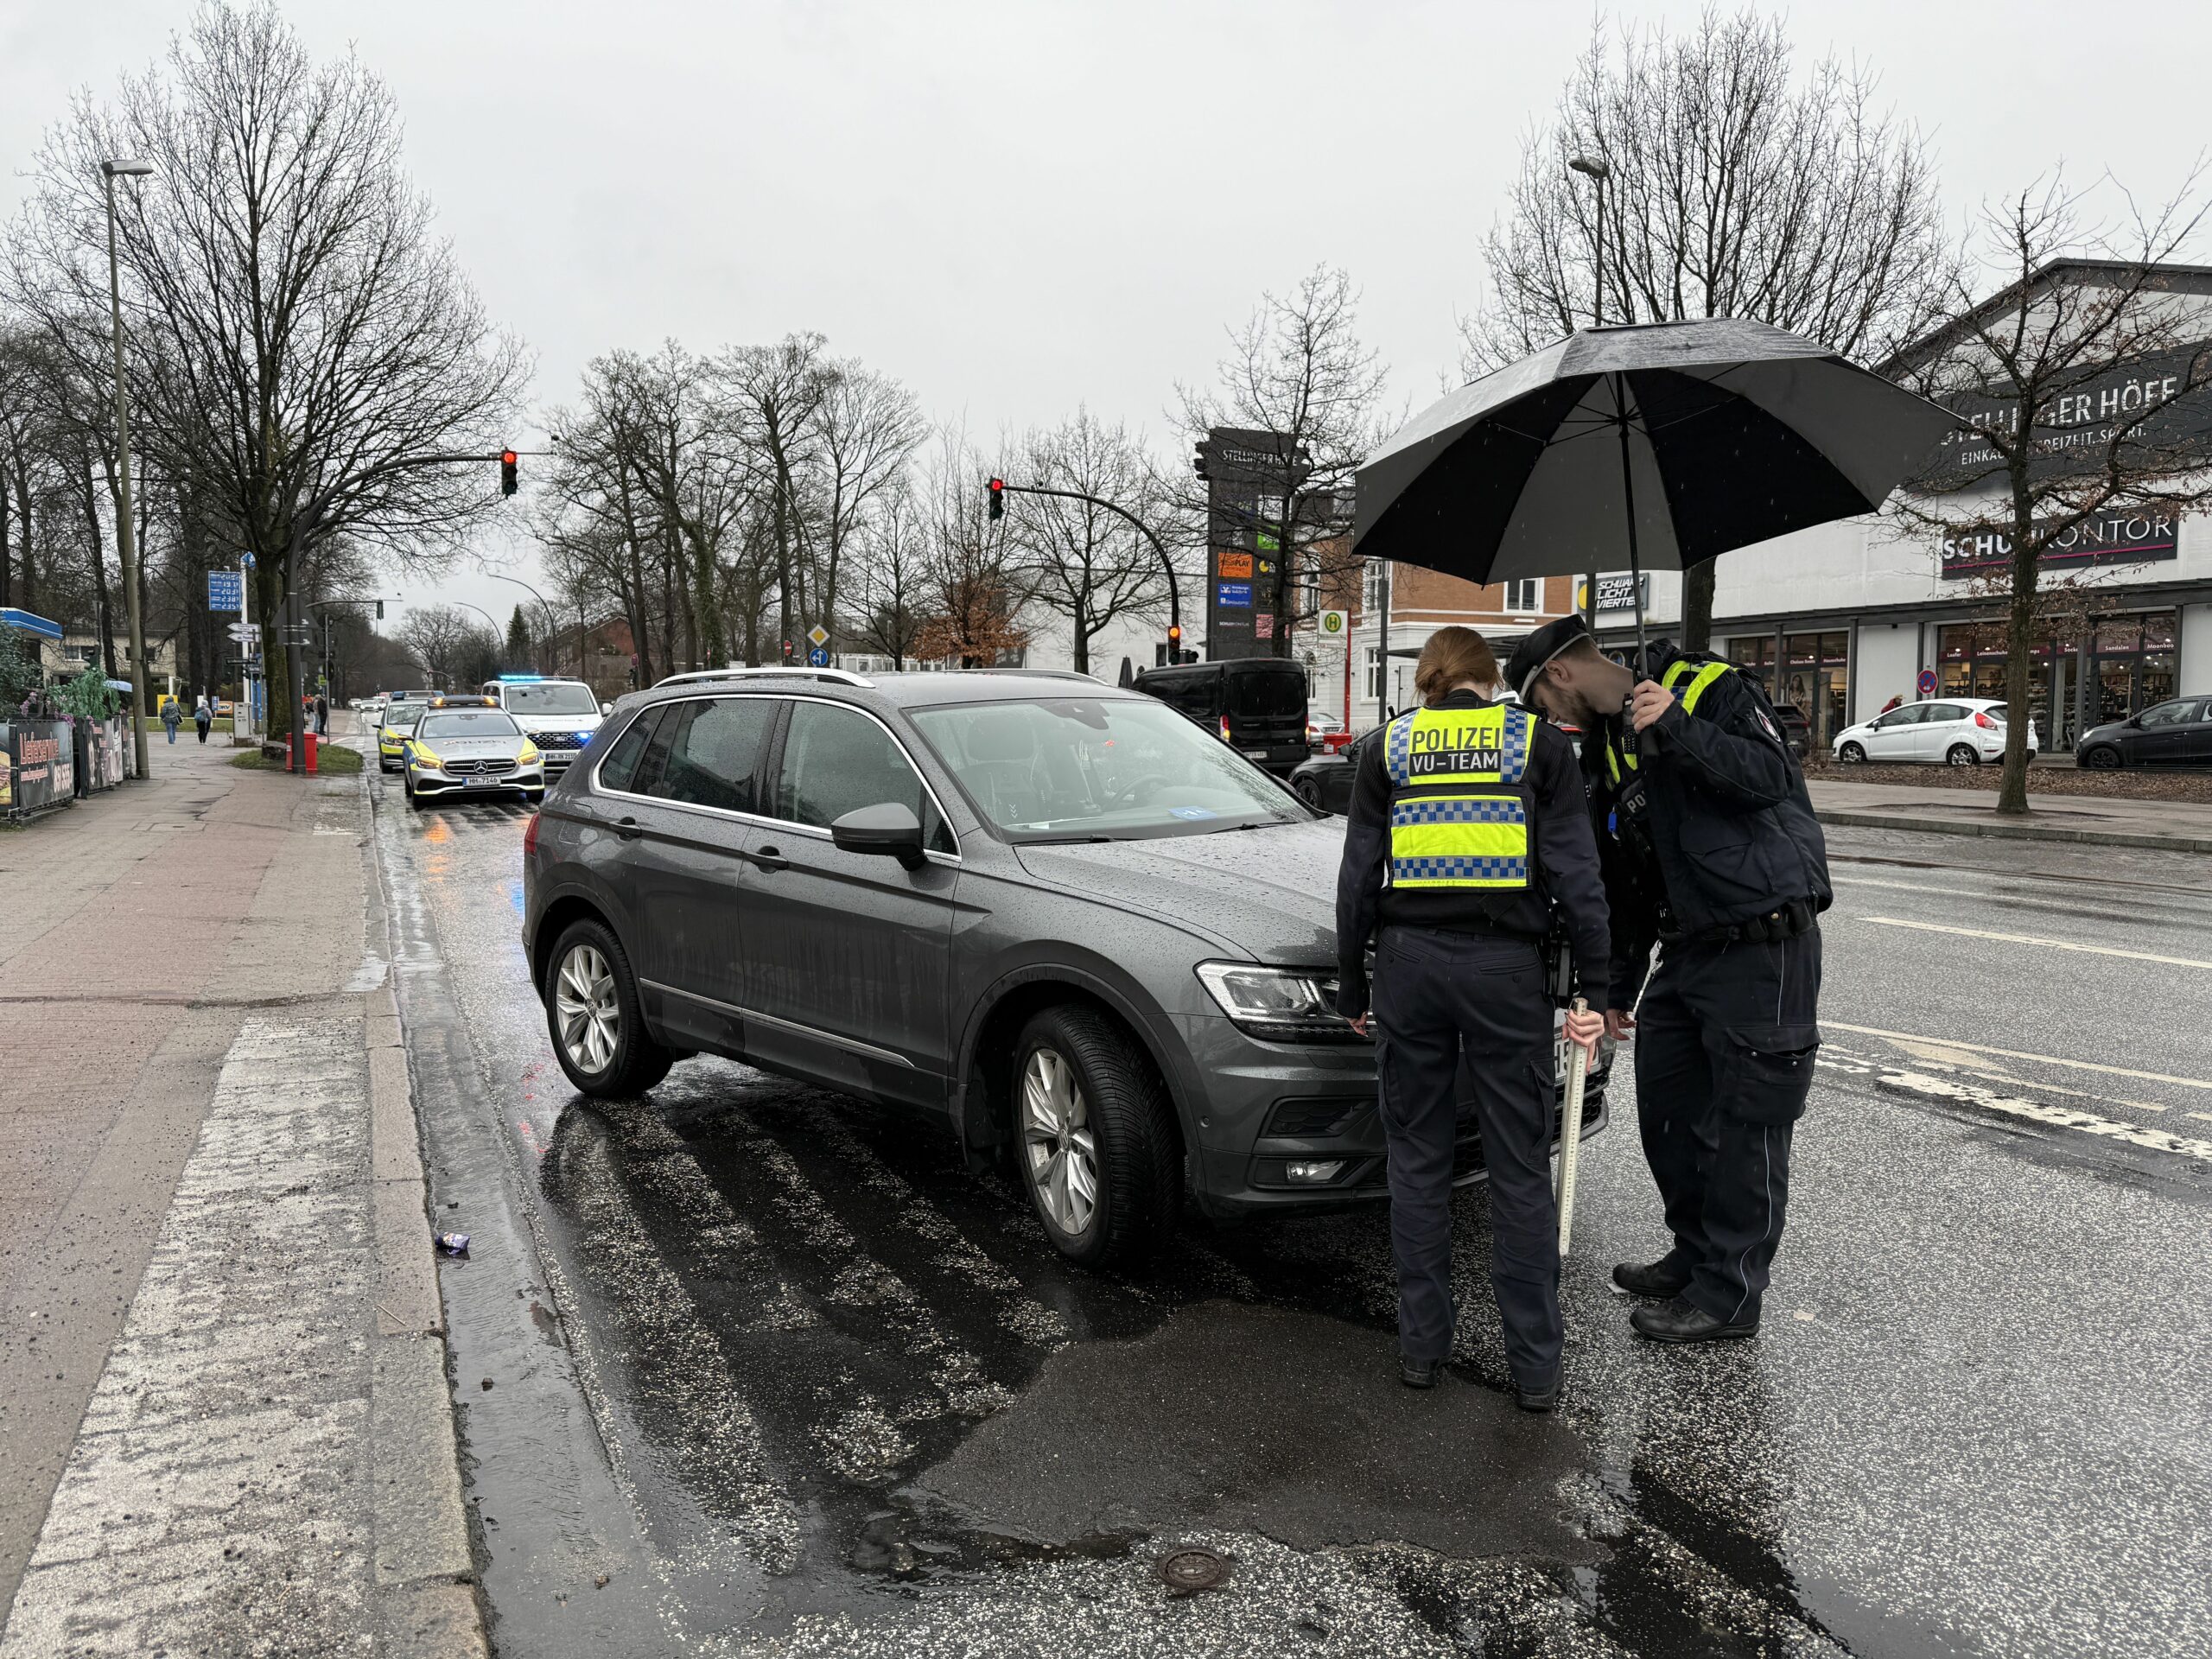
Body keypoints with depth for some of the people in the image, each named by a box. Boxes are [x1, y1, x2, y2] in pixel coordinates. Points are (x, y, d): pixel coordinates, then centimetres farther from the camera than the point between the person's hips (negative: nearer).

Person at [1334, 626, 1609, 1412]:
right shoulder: (1538, 743, 5)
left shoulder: (1386, 747, 8)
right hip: (1506, 964, -1)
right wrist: (1596, 991, 1)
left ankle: (1421, 1347, 20)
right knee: (1521, 1169, 7)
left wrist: (1352, 987, 13)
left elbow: (1358, 878, 6)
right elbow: (1576, 876, -1)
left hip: (1411, 961, 1)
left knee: (1417, 1160, 12)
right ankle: (1535, 1368, 13)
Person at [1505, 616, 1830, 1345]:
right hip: (1687, 949, 9)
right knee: (1665, 1109, 15)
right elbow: (1622, 882, 18)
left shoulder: (1710, 688, -7)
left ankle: (1729, 1294, 12)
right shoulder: (1604, 751, 14)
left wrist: (1679, 729, -31)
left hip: (1764, 944, -9)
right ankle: (1696, 1256, 33)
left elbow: (1772, 778, -22)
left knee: (1745, 1124, 0)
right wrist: (1615, 989, 20)